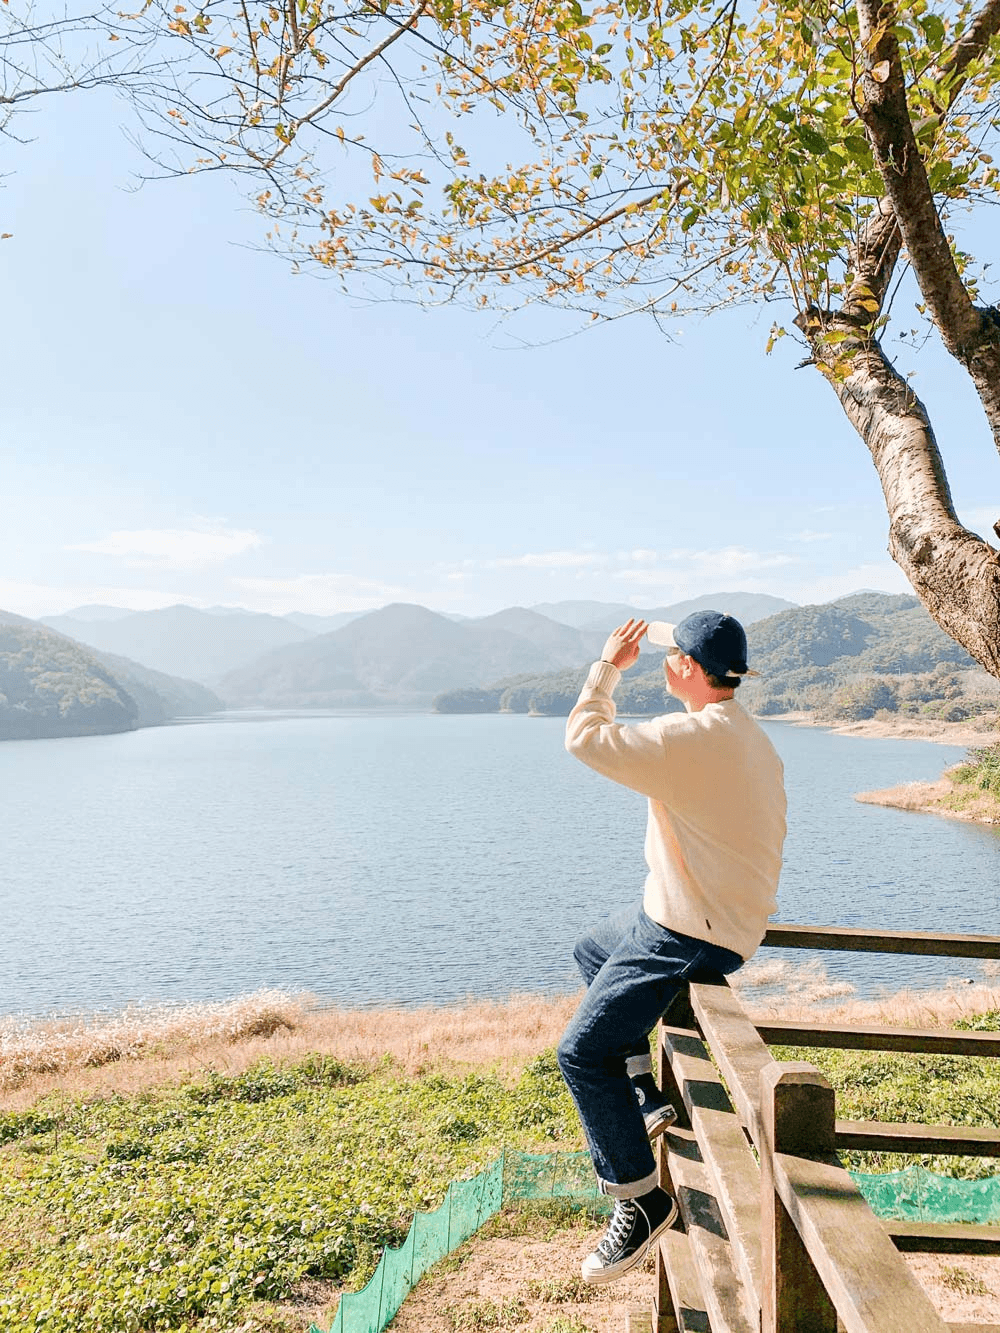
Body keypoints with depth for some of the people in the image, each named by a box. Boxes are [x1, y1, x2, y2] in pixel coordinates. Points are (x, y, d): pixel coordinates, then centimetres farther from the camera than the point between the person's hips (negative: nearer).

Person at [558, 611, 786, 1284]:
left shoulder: (693, 737, -26)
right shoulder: (750, 736, 6)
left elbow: (586, 739, -22)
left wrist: (609, 666, -7)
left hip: (689, 936, -11)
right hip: (729, 913, 11)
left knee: (582, 1052, -9)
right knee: (592, 950, 29)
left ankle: (641, 1200, 5)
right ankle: (645, 1097, 30)